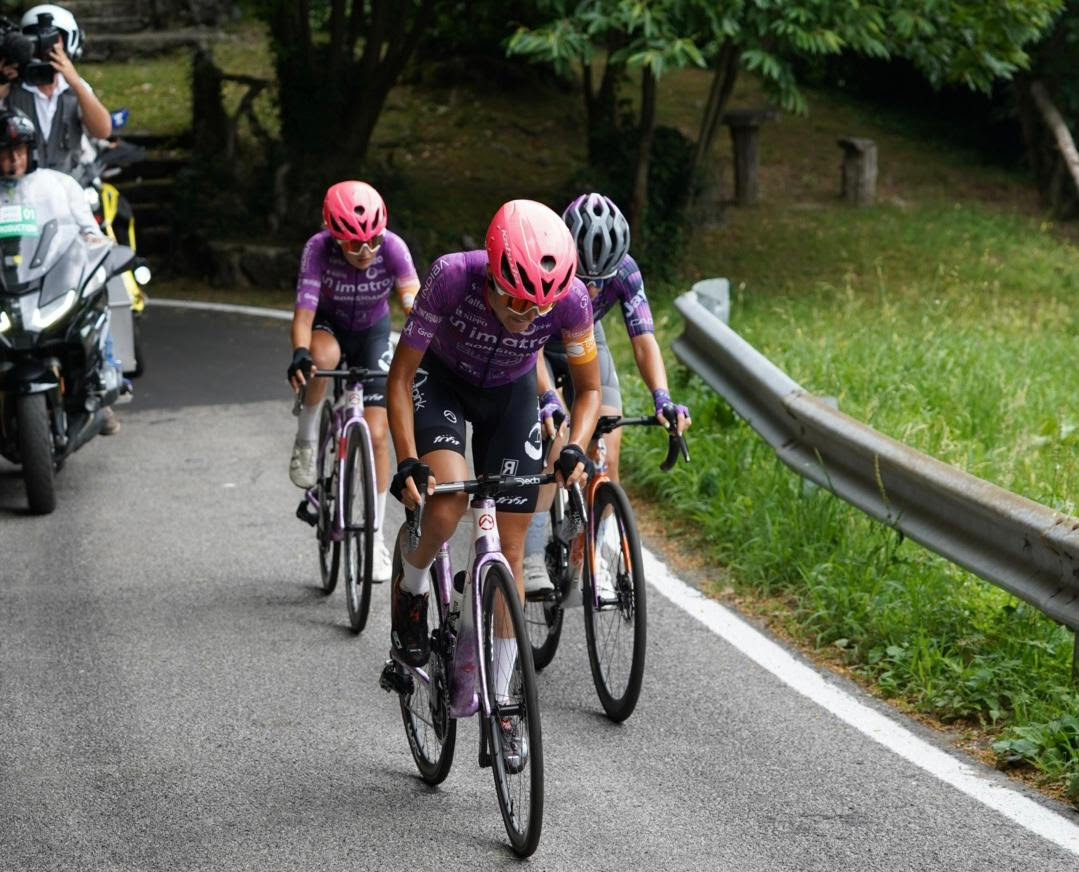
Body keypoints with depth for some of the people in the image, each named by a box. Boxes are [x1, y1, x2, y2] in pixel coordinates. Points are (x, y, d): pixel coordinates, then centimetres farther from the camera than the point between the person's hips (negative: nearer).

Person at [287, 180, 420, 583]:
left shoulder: (392, 247, -30)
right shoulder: (319, 249, -31)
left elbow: (414, 303, -36)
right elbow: (303, 313, -36)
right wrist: (299, 354, -56)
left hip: (372, 333, 1)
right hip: (327, 325, -1)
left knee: (375, 435, -6)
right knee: (323, 357, -40)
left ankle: (375, 536, 9)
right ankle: (306, 438, -13)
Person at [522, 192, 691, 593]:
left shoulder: (624, 271, -26)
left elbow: (643, 339, -30)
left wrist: (662, 397, -46)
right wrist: (548, 400, -55)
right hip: (531, 349, -3)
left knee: (607, 455, -12)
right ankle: (532, 561, -24)